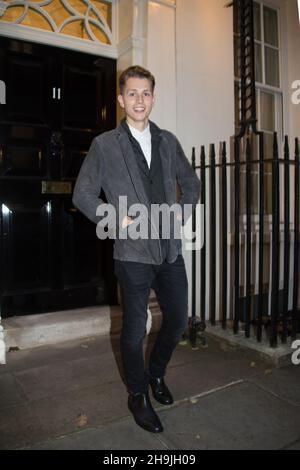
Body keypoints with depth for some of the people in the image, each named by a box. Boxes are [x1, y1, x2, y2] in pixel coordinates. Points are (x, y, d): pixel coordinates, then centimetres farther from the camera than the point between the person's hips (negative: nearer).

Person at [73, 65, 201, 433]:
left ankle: (156, 373, 43)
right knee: (134, 330, 8)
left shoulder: (168, 141, 10)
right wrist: (118, 221, -9)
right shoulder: (104, 145, -2)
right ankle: (138, 396, 34)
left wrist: (183, 212, 8)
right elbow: (82, 195, -3)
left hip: (171, 249, 5)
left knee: (178, 320, 14)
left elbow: (190, 181, 21)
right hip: (134, 252, -4)